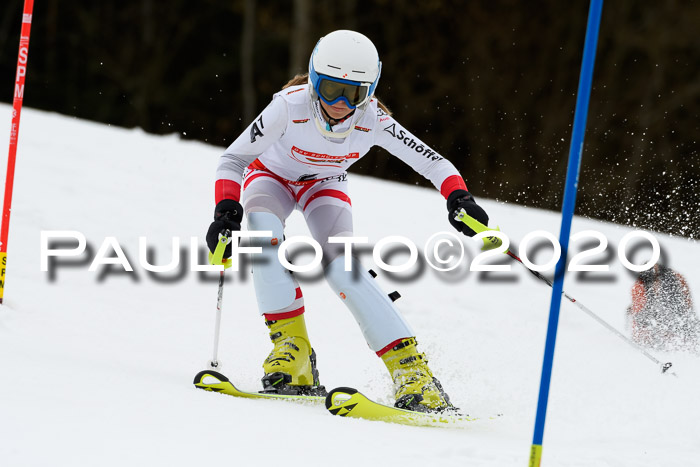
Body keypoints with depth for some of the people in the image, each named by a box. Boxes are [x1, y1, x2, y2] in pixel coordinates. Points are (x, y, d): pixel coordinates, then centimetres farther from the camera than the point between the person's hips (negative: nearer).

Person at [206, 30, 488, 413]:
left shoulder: (372, 121, -28)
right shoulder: (290, 107, -34)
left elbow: (432, 162, -23)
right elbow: (233, 160, -26)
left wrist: (459, 198, -41)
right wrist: (226, 211, -41)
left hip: (325, 186, 0)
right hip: (272, 176, 0)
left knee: (340, 266, -24)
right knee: (263, 233, -33)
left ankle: (409, 369, -24)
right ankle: (291, 350, -28)